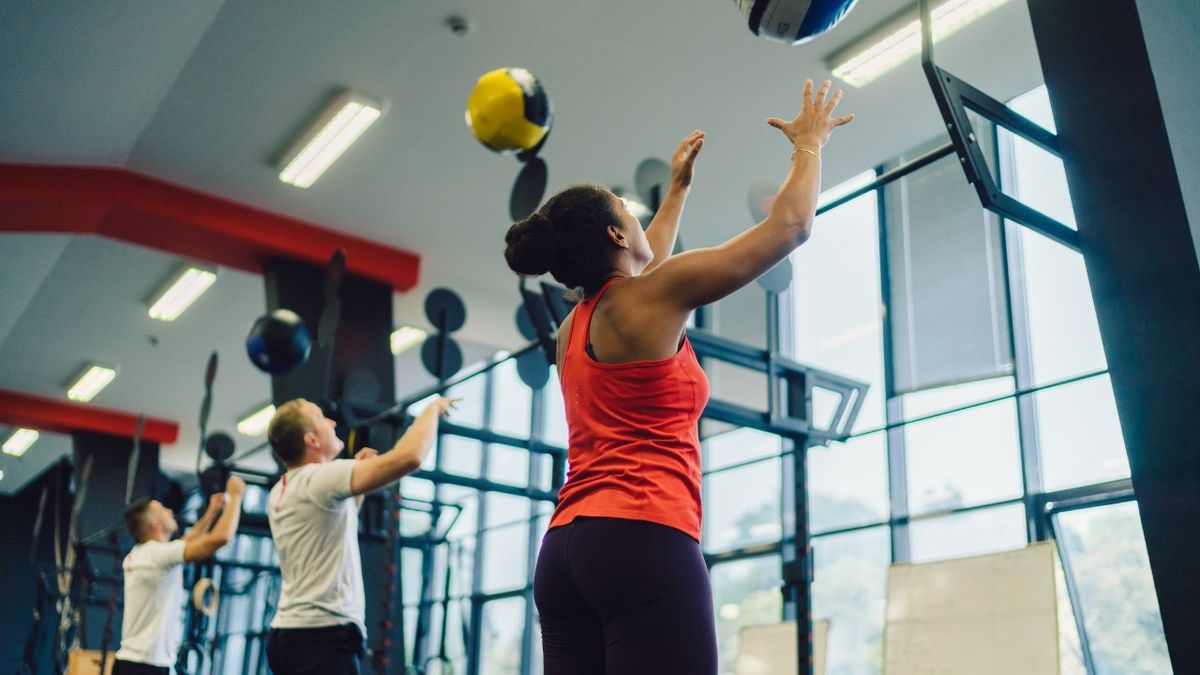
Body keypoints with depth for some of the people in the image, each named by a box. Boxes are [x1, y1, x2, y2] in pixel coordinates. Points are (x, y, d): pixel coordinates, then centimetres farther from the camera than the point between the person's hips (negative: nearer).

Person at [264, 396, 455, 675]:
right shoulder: (319, 479, -13)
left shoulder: (280, 494, 15)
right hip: (322, 635, -10)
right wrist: (432, 409, -5)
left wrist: (358, 470, 28)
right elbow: (409, 457, -23)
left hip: (291, 634, 10)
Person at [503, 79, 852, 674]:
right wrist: (809, 145, 24)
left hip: (567, 549, 9)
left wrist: (678, 188, 53)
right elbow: (790, 226, 7)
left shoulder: (572, 329, 21)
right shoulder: (654, 295, 0)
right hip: (643, 542, -8)